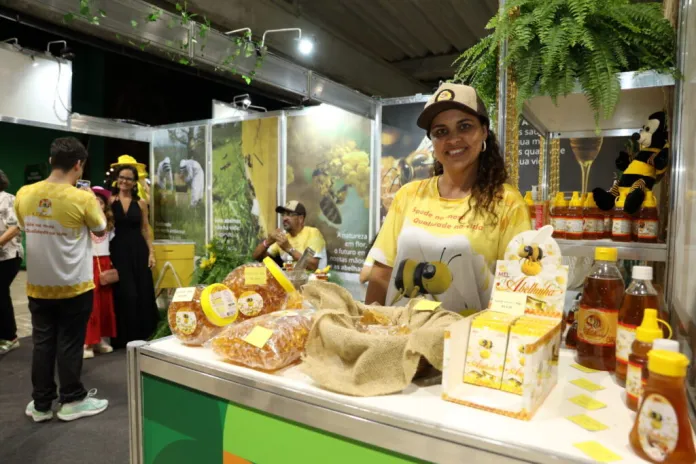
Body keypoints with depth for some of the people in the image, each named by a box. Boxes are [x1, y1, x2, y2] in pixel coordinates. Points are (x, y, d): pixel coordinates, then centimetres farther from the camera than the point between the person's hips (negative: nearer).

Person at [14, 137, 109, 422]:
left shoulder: (24, 194, -4)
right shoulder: (82, 198, -18)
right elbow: (100, 230, 0)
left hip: (37, 286, 4)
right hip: (74, 286, -4)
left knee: (42, 344, 13)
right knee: (69, 345, 7)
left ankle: (41, 404, 25)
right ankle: (72, 401, 20)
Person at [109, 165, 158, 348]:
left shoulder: (141, 203, 6)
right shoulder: (110, 200, 1)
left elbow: (145, 229, 8)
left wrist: (151, 252, 3)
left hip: (138, 251, 2)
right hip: (118, 251, -2)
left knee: (143, 292, 5)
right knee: (124, 293, -1)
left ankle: (142, 334, 22)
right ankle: (125, 336, 14)